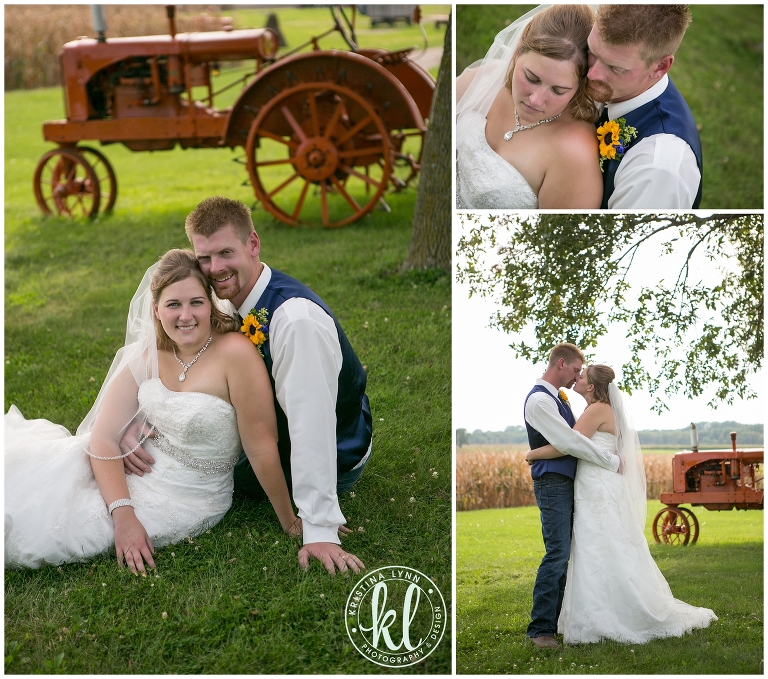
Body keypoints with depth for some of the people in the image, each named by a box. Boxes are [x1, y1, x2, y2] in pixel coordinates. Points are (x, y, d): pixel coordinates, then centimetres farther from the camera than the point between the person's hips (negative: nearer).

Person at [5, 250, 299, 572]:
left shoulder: (235, 353, -23)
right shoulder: (148, 353, -6)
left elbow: (262, 447, -20)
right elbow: (104, 437, -11)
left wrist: (291, 524, -14)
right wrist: (123, 513, -24)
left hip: (181, 500, -5)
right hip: (132, 473, 5)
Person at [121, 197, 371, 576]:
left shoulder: (297, 319, -34)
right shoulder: (227, 305, -7)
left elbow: (311, 425, -37)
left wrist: (320, 531, -38)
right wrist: (131, 428, -19)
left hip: (333, 456, -7)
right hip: (275, 433, 8)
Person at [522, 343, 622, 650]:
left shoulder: (557, 397, 17)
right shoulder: (539, 399, -14)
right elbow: (568, 442, -20)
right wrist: (612, 461, -13)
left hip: (567, 484, 10)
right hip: (553, 484, -10)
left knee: (563, 554, 11)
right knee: (557, 555, -12)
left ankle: (556, 618, 17)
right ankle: (540, 630, -9)